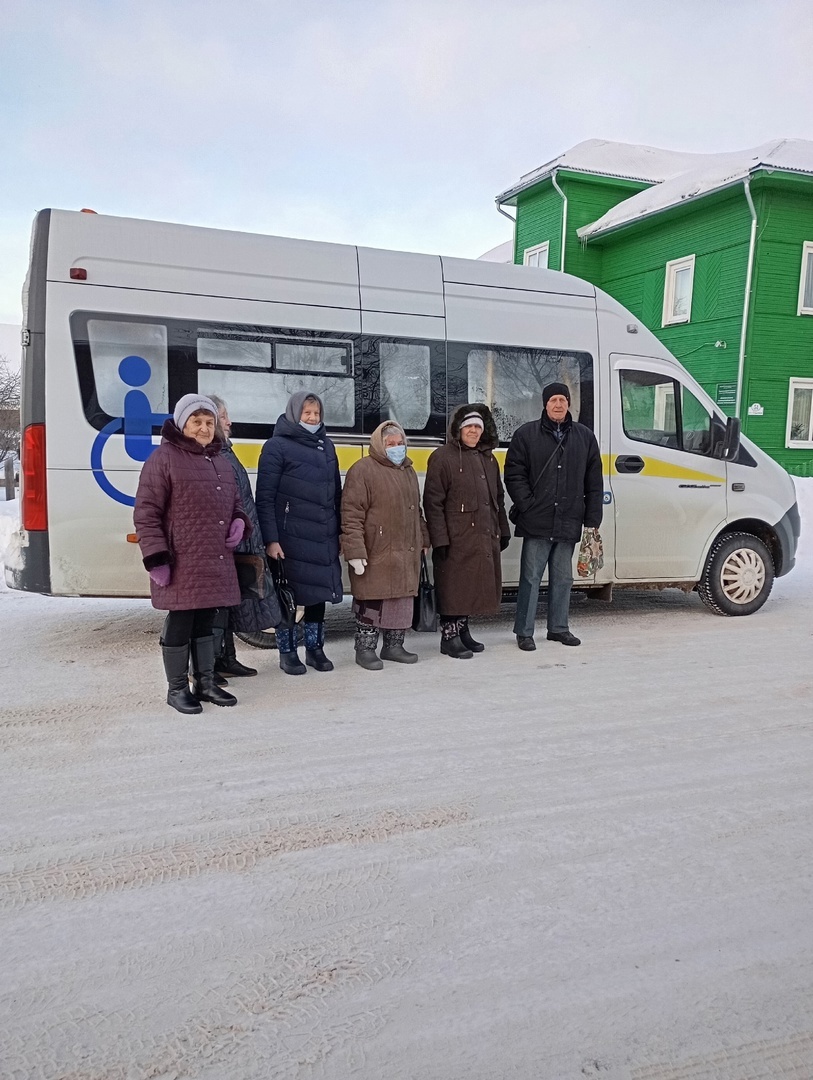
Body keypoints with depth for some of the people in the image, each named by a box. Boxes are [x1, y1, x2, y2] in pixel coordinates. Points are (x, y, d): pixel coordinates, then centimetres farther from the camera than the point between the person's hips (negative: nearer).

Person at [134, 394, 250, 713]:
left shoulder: (220, 462, 17)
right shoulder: (164, 458, -7)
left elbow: (234, 504, 27)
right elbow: (146, 514, -11)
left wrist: (239, 522, 4)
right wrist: (156, 558, -17)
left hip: (216, 562, 7)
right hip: (181, 564, -7)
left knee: (205, 623, 15)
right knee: (179, 624, 2)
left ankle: (205, 682, 26)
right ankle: (177, 689, 16)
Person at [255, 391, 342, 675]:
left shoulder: (326, 446, 13)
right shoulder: (277, 446, -5)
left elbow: (336, 492, 17)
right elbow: (265, 497, -9)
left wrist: (340, 531, 13)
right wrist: (271, 539, -15)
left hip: (324, 537, 6)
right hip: (291, 537, -5)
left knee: (319, 593, 12)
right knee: (288, 595, 3)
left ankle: (315, 648, 25)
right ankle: (287, 652, 17)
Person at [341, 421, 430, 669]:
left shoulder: (408, 471, 18)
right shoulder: (363, 470, -9)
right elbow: (351, 514, -14)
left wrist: (423, 539, 24)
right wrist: (355, 551, -19)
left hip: (407, 554, 8)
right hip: (376, 554, -8)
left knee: (403, 599, 12)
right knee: (372, 601, -1)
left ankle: (394, 646, 25)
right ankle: (365, 649, 12)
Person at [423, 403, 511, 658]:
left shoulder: (488, 458, 16)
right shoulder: (442, 457, -6)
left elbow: (498, 499, 22)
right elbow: (433, 502, -11)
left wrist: (503, 531, 18)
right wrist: (440, 539, -16)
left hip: (486, 537, 7)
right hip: (458, 538, -7)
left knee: (472, 586, 13)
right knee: (454, 587, -2)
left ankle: (462, 631, 26)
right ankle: (449, 637, 9)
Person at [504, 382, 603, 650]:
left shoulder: (585, 437, 10)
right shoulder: (526, 434, 0)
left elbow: (594, 482, 10)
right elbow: (514, 474, -1)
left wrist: (592, 519, 5)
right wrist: (528, 506, -11)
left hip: (569, 523, 4)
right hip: (536, 523, -3)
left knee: (563, 578, 13)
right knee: (531, 577, 1)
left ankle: (559, 628, 25)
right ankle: (524, 631, 10)